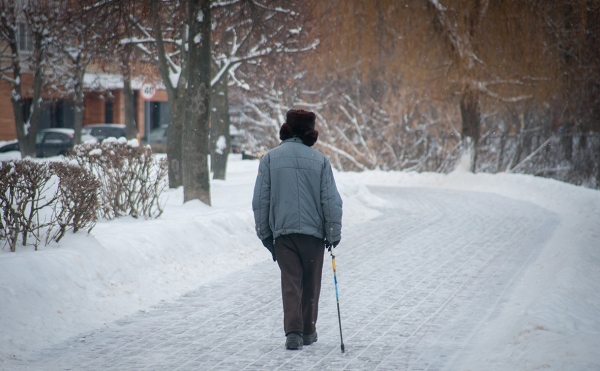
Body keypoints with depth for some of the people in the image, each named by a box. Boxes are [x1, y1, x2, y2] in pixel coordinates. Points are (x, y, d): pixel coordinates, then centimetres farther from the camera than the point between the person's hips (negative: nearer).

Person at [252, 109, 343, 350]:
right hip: (313, 231, 0)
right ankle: (308, 331, 23)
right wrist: (334, 234, 7)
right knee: (310, 283, 14)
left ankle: (293, 332, -12)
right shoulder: (319, 160, -2)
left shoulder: (270, 159, 0)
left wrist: (264, 233, 9)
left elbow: (260, 200, 1)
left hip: (283, 231, 0)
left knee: (291, 283, 2)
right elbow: (331, 200, -2)